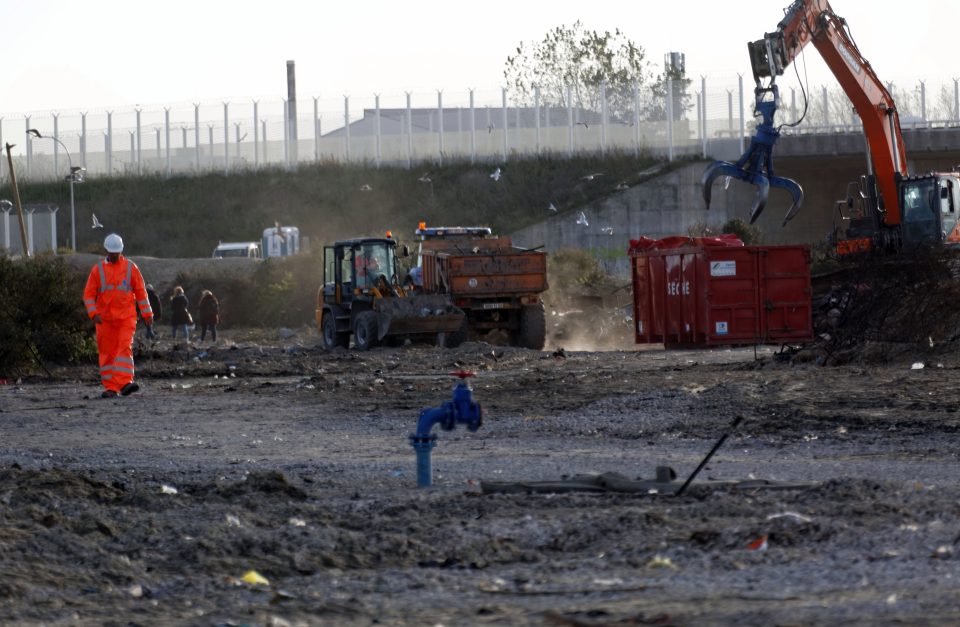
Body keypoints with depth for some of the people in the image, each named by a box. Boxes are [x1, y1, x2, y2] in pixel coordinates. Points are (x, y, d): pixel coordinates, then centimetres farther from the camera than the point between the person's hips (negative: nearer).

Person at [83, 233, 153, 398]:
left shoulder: (130, 267, 4)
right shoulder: (98, 269, 4)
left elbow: (141, 292, 8)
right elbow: (89, 294, 4)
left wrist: (147, 315, 6)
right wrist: (93, 313, -11)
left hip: (126, 317, -1)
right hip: (105, 319, 1)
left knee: (125, 348, -15)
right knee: (107, 353, 3)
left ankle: (124, 383, -24)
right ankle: (110, 387, 8)